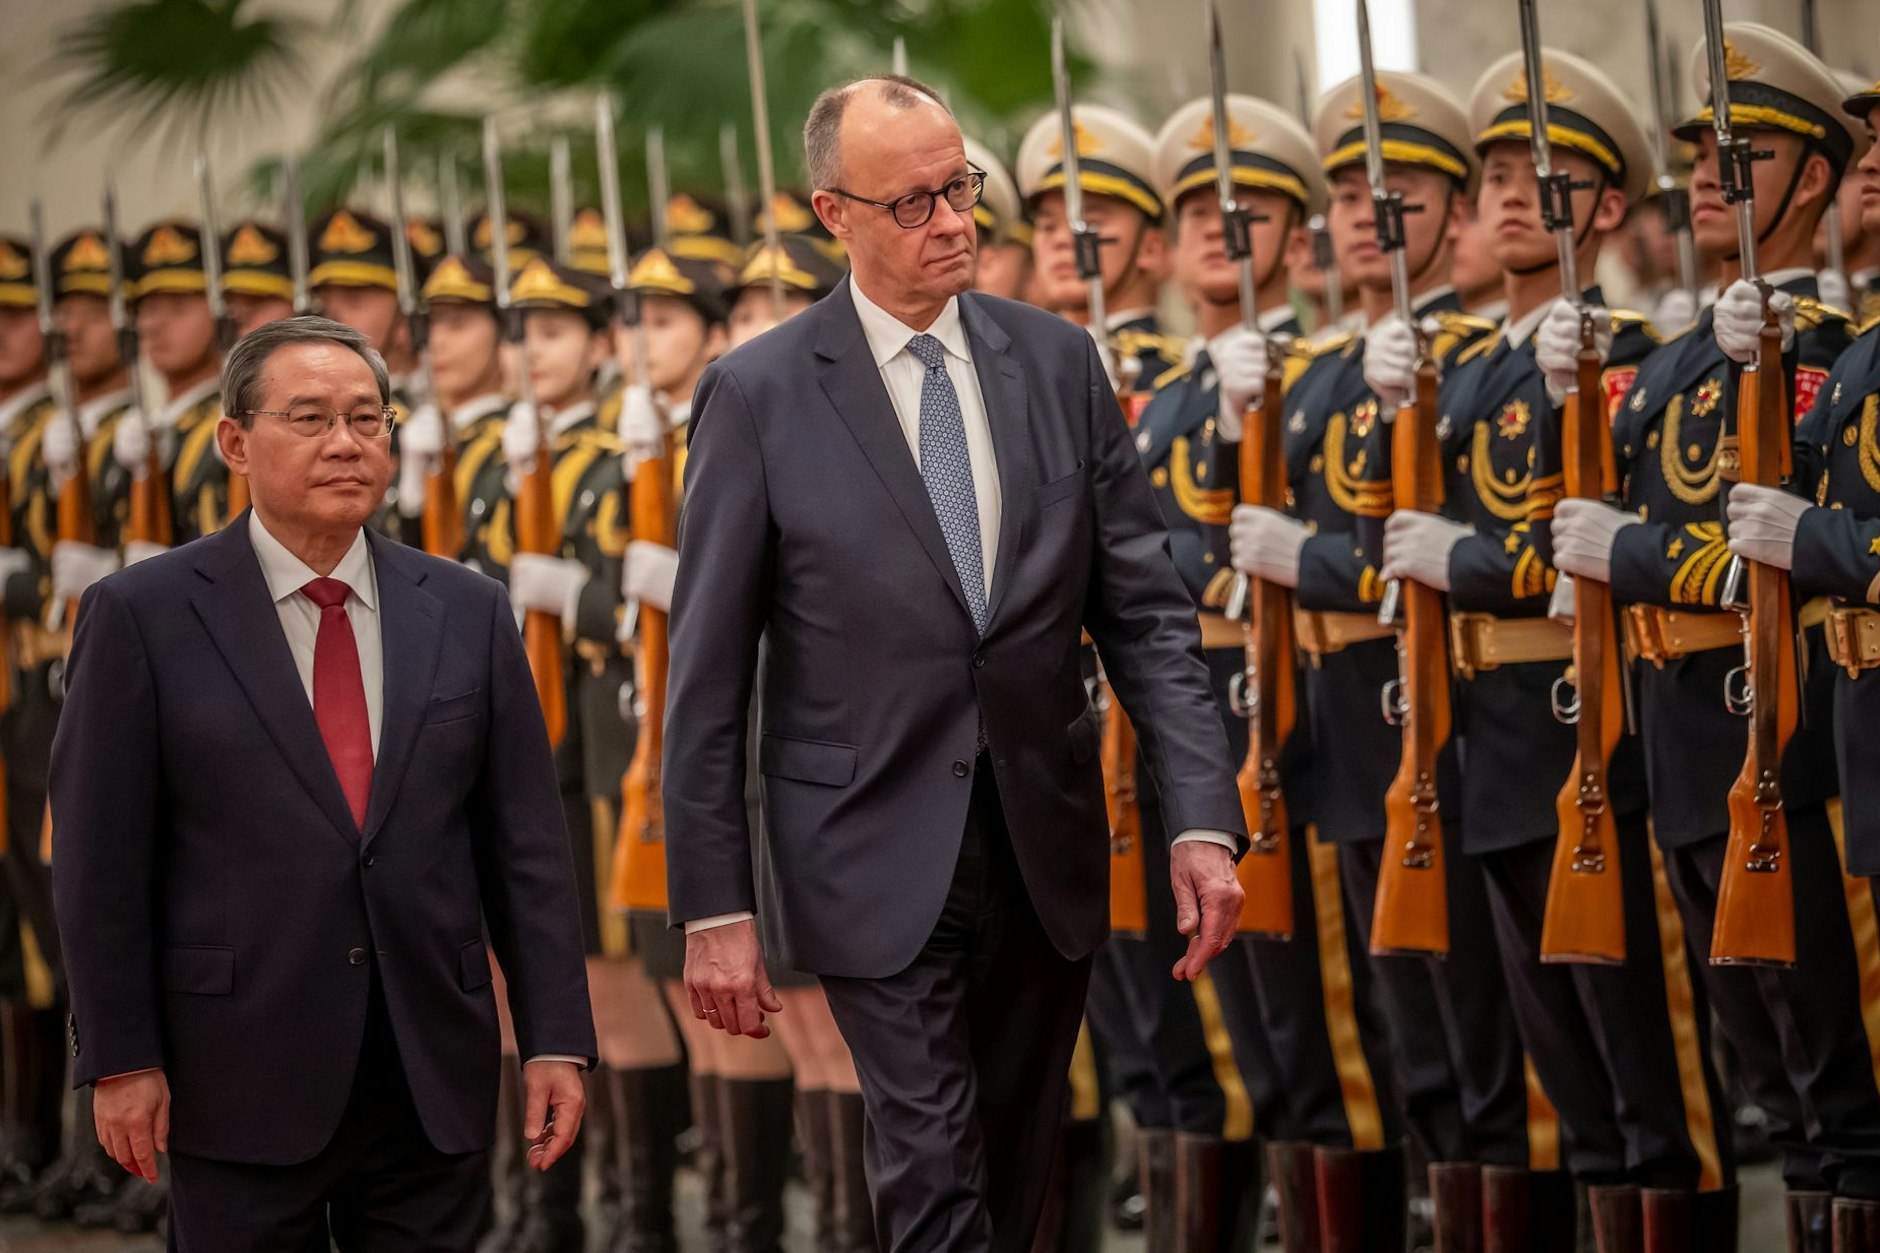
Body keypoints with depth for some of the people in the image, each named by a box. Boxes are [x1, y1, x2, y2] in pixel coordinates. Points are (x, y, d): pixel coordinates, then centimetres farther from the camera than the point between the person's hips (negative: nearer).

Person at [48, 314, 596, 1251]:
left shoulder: (466, 612, 8)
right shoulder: (143, 616, -1)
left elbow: (525, 846, 8)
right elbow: (102, 858, -2)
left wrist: (556, 1039, 2)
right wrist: (121, 1061, -7)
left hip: (434, 1084, 3)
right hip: (241, 1090, -3)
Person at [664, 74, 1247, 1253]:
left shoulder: (1059, 362, 4)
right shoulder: (759, 395, -6)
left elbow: (1146, 610, 4)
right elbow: (709, 672, -4)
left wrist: (1203, 818, -7)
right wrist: (713, 902, -6)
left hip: (1047, 850, 4)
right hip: (880, 856, -4)